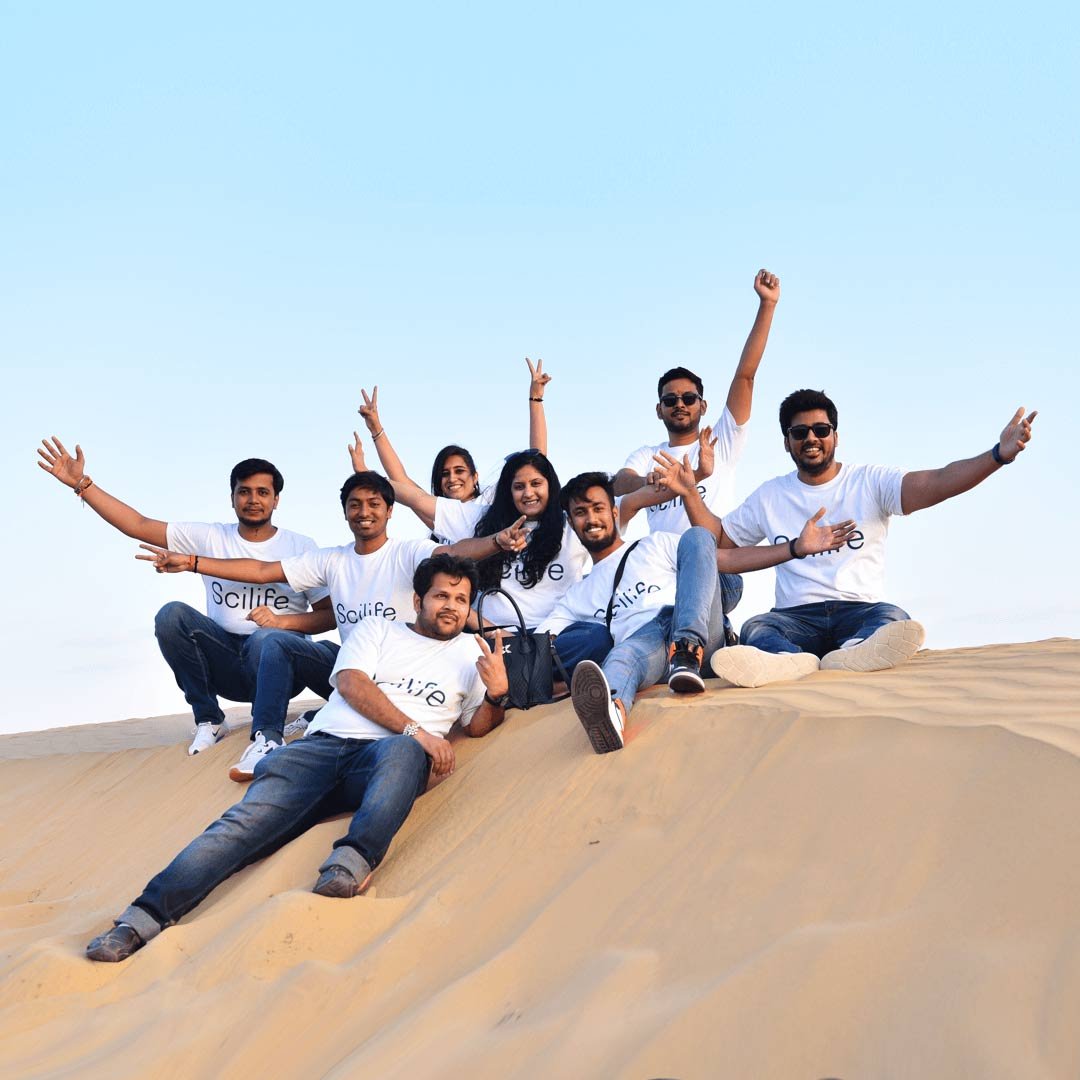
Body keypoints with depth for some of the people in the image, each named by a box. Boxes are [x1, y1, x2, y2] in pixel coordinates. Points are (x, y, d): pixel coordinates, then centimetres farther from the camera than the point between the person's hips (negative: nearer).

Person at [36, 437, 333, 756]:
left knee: (268, 640, -37)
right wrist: (82, 483, -5)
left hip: (278, 661, -3)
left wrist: (281, 621, -20)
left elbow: (331, 615, -2)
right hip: (226, 663, 4)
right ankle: (208, 720, -10)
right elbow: (138, 525, 1)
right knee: (172, 614, -21)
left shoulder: (301, 547, 1)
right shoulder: (210, 537, 6)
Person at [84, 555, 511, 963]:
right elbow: (351, 683, 3)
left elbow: (477, 727, 16)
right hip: (324, 744, 1)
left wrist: (497, 695, -6)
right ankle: (144, 916, -32)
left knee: (404, 753, -39)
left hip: (385, 755, 0)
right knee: (249, 819, -23)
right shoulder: (377, 630, 21)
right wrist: (414, 728, -8)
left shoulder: (472, 652, 24)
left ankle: (353, 859, -55)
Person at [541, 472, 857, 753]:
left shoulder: (655, 545, 28)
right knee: (626, 653, -38)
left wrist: (798, 547, 6)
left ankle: (688, 651, -41)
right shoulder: (577, 596, 31)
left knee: (696, 537, -20)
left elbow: (731, 560, 18)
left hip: (701, 634, 1)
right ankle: (613, 709, -76)